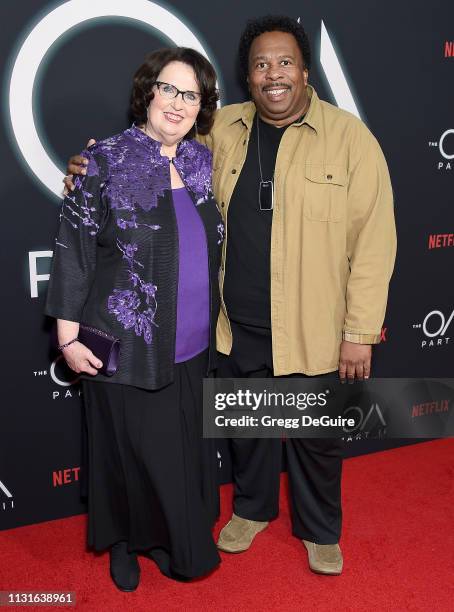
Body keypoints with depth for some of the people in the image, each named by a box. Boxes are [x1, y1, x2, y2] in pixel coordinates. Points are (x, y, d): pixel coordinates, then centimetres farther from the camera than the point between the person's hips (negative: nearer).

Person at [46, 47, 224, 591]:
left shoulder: (203, 163, 6)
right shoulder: (106, 162, -9)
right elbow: (73, 249, -9)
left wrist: (215, 322, 16)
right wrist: (68, 335, -11)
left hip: (191, 346, 5)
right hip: (127, 344, -5)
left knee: (187, 448, 16)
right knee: (134, 449, 10)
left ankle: (174, 540, 39)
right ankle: (126, 542, 36)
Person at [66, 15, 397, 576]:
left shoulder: (350, 138, -11)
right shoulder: (221, 129, 1)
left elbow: (373, 239, -12)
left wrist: (360, 332, -13)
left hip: (313, 332, -3)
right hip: (238, 327, 4)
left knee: (316, 440, 16)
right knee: (246, 427, 23)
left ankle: (320, 530, 42)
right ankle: (252, 508, 50)